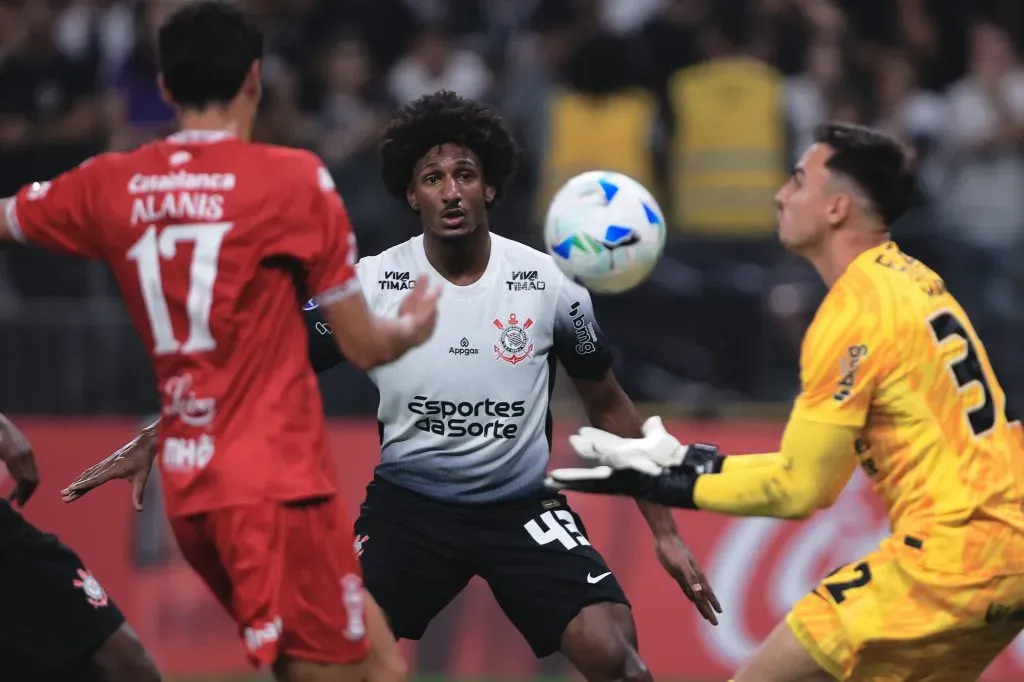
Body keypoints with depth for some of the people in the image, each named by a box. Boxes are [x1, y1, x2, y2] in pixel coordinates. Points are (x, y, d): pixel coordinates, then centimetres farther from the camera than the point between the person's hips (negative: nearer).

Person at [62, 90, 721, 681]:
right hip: (407, 505, 0)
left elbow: (609, 405, 6)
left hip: (523, 507, 0)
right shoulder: (370, 284, -9)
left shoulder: (548, 282, -7)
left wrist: (665, 529, 4)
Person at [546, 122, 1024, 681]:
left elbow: (797, 489, -7)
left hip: (955, 556, -9)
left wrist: (662, 482, 0)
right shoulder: (912, 282, 15)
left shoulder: (855, 311, -12)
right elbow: (821, 463, 18)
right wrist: (690, 460, 15)